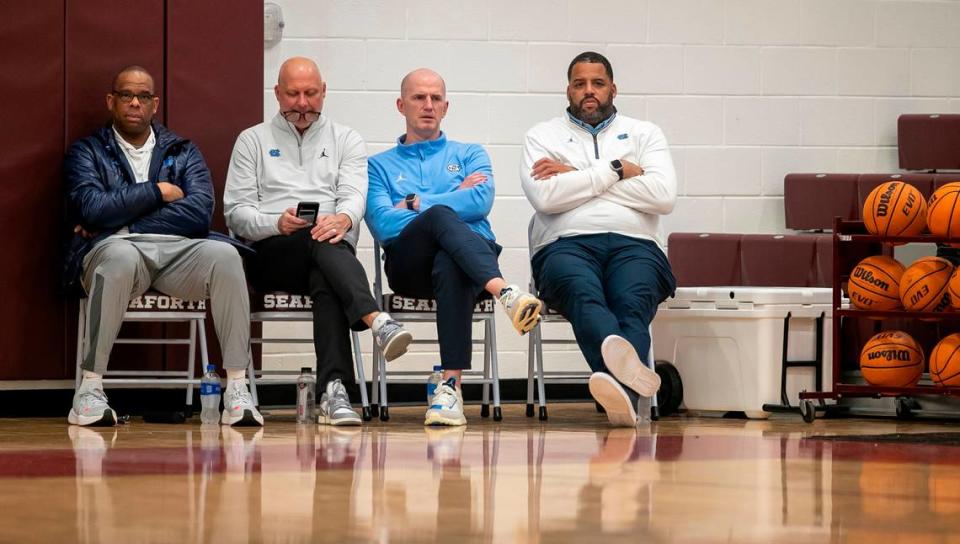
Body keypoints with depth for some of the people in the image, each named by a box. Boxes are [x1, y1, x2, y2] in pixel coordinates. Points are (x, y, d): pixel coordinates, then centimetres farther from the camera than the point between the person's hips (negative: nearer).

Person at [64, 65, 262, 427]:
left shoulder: (182, 152, 21)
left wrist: (121, 223, -4)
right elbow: (93, 208, -5)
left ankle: (237, 389, -30)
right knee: (121, 255, -40)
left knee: (224, 255, -30)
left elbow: (200, 211, 1)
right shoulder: (87, 151, 16)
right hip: (113, 250, -2)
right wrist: (156, 193, 2)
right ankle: (89, 389, -34)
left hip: (177, 251, 2)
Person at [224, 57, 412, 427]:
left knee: (326, 283, -38)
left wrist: (344, 218, -25)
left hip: (331, 250, 1)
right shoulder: (253, 141, 18)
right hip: (271, 255, -1)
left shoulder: (345, 140, 20)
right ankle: (377, 321, -61)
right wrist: (277, 223, -15)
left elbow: (354, 195, 1)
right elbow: (236, 212, 7)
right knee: (322, 241, -37)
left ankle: (333, 392, -54)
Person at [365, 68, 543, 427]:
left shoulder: (469, 155, 27)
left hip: (471, 247, 1)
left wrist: (415, 203, 5)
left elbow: (481, 201, 3)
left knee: (449, 266, -39)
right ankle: (505, 292, -60)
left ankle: (451, 387, -49)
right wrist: (453, 198, 6)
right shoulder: (381, 165, 25)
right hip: (409, 262, -1)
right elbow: (382, 224, 4)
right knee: (441, 216, -36)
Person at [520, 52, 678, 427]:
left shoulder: (644, 134, 22)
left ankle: (620, 388, -65)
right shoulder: (542, 137, 21)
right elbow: (545, 197, 0)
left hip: (634, 245, 1)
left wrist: (576, 177, 4)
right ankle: (624, 362, -71)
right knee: (583, 294, -39)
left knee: (633, 302, -35)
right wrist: (616, 170, 2)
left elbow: (664, 195, 2)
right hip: (566, 244, -1)